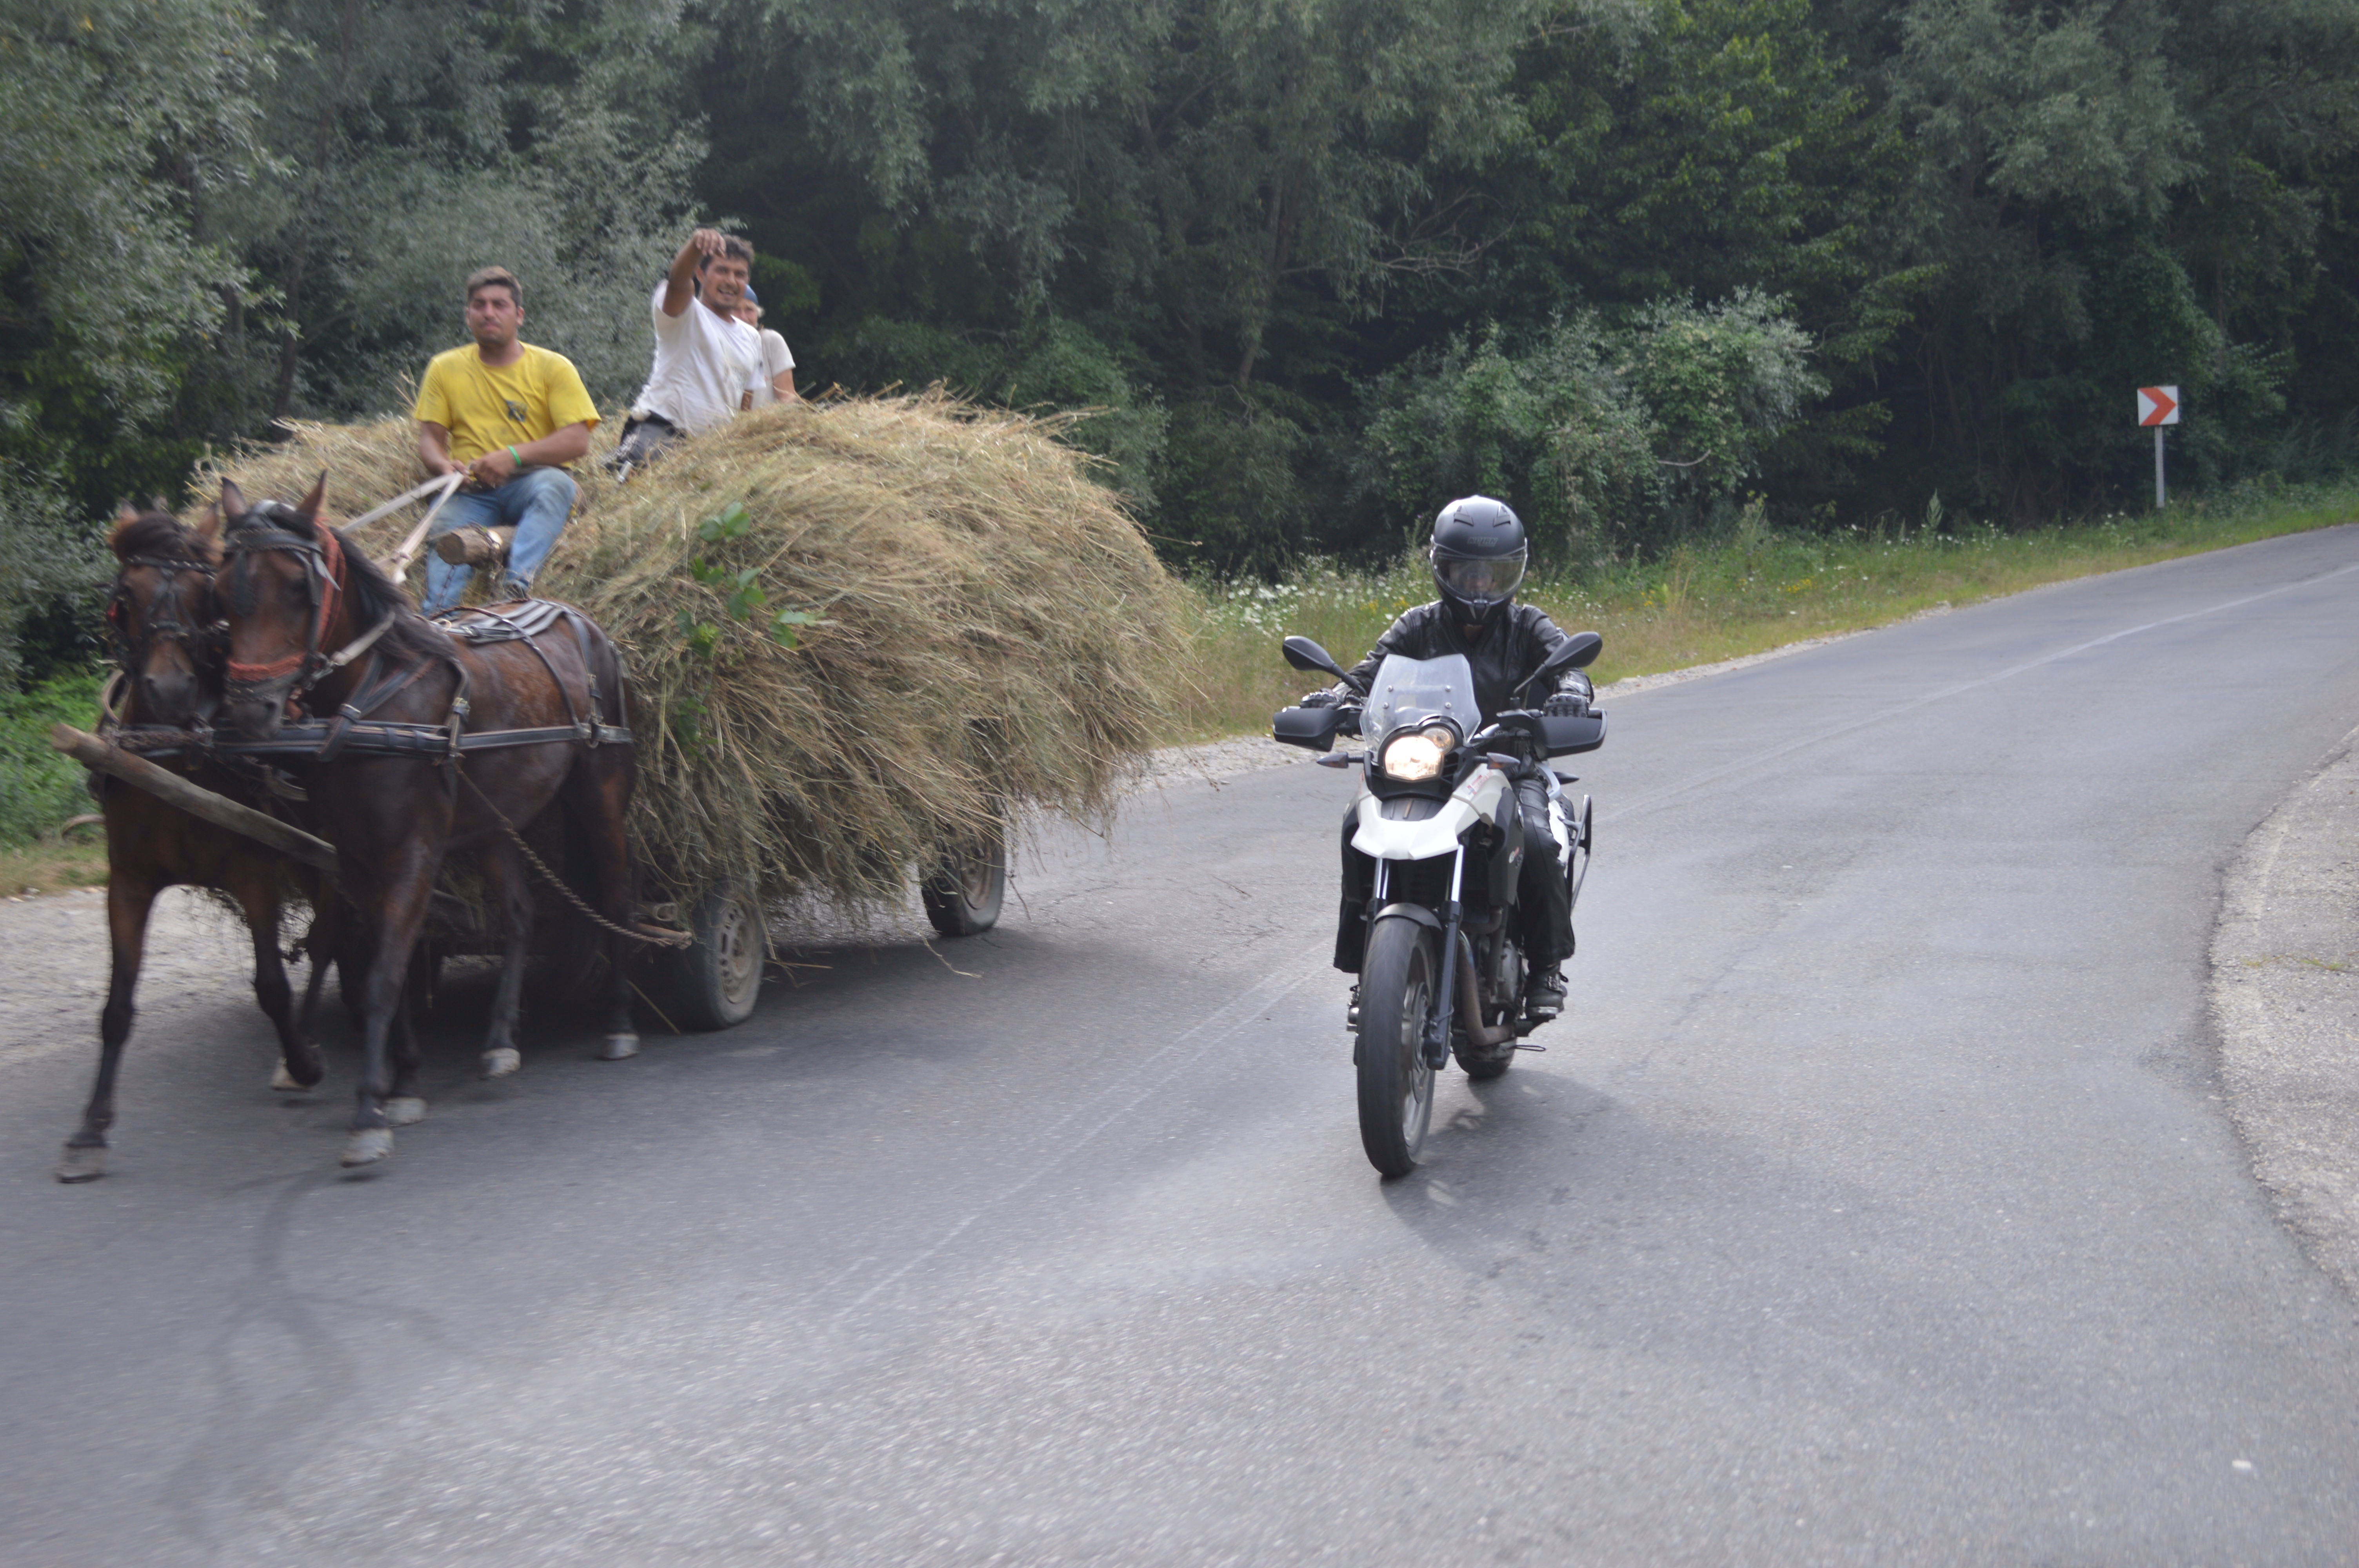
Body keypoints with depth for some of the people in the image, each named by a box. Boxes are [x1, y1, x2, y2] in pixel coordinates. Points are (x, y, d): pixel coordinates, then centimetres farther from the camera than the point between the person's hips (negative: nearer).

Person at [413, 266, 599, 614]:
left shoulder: (553, 368, 7)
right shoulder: (445, 369, 15)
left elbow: (578, 440, -4)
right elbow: (429, 437, 11)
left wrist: (514, 455, -18)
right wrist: (445, 465, -15)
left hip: (530, 484, -1)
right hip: (471, 491, 2)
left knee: (555, 484, -36)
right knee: (446, 526, -31)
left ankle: (518, 582, -55)